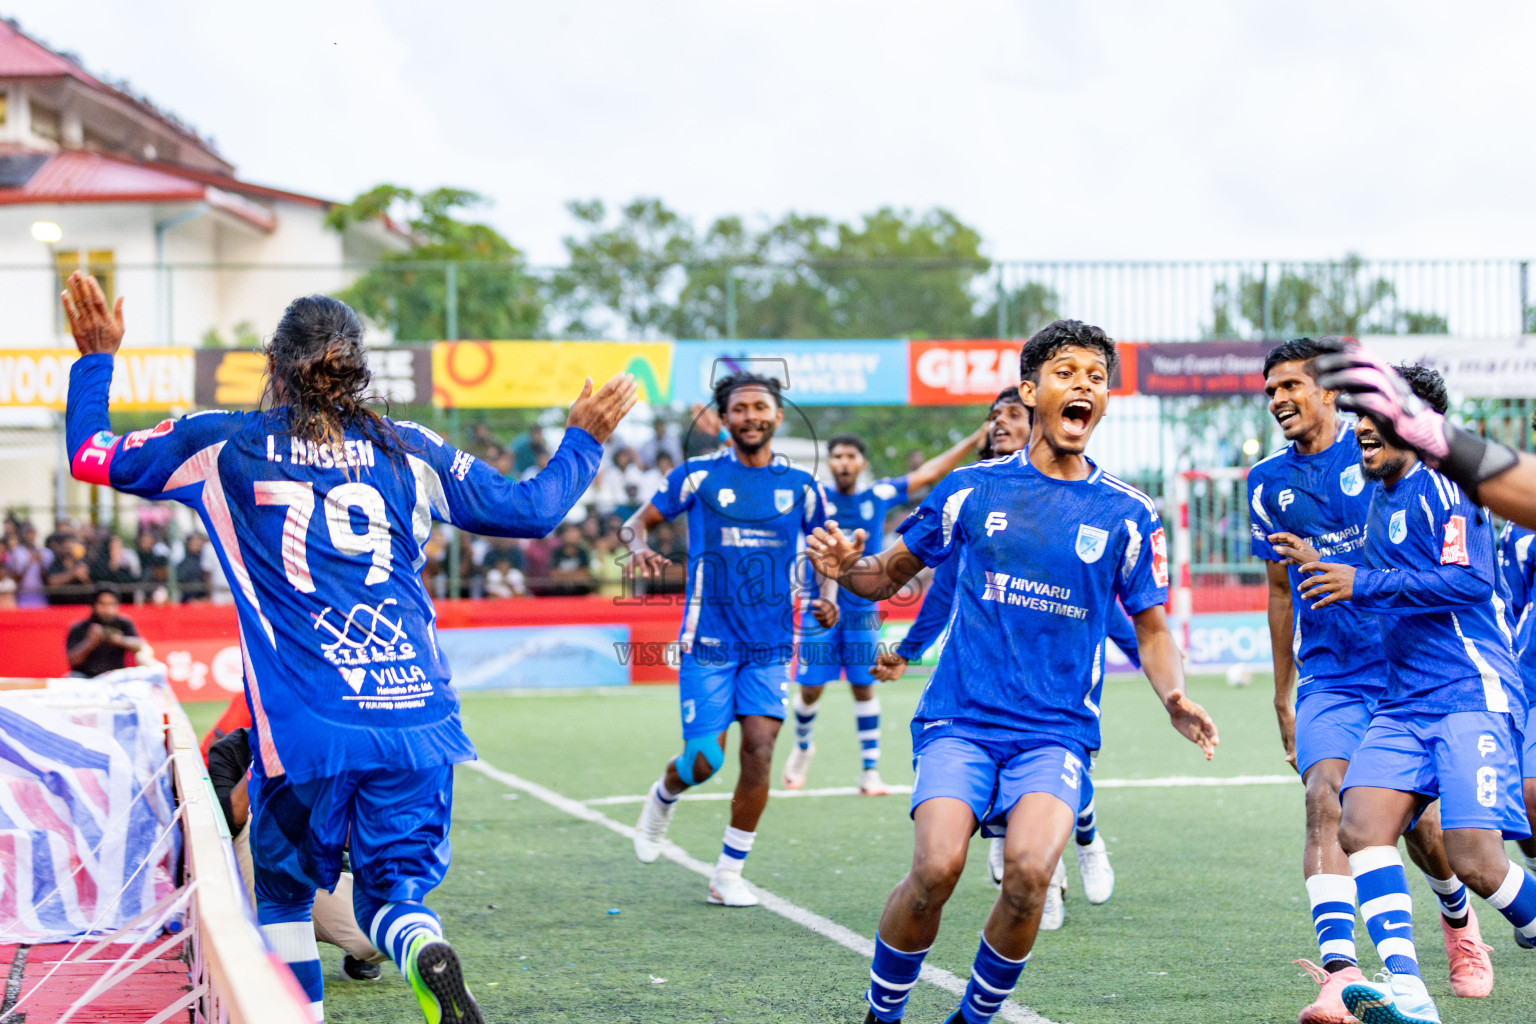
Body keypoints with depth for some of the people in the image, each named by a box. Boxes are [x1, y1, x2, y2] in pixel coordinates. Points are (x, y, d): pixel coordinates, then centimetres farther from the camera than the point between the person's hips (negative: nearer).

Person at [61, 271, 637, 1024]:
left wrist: (97, 358, 28)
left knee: (285, 890, 16)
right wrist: (583, 442, 32)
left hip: (305, 724, -2)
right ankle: (427, 954, -27)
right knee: (394, 887, 6)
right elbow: (530, 509, 16)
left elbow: (89, 454, 15)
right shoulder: (409, 451, 9)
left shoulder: (227, 446, 4)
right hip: (415, 712, 2)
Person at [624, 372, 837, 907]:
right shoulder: (699, 476, -1)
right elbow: (639, 521, 5)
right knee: (704, 761, -5)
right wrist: (640, 546, -18)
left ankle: (729, 873, 2)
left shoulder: (800, 486, 6)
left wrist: (827, 595, -1)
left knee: (759, 747, -11)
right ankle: (663, 798, 33)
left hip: (770, 642, 2)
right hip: (708, 638, -2)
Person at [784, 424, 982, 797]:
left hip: (863, 610, 1)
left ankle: (870, 771, 8)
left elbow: (930, 473, 9)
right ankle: (802, 747, 30)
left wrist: (976, 438, 8)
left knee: (864, 688, 1)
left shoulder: (878, 496, 2)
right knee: (811, 688, 1)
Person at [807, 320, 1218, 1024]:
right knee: (937, 867, -23)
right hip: (961, 720, 0)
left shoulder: (1128, 516, 6)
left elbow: (1151, 628, 14)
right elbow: (892, 574, 13)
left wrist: (1174, 698, -6)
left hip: (1058, 731, 0)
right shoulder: (973, 489, 6)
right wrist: (848, 568, -9)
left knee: (1029, 872, -25)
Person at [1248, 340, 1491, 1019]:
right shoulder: (1268, 481, 9)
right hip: (1327, 677, 2)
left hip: (1407, 668, -2)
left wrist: (1324, 563, -22)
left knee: (1420, 824, 4)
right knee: (1325, 799, -21)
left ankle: (1458, 919, 38)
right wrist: (1282, 695, 21)